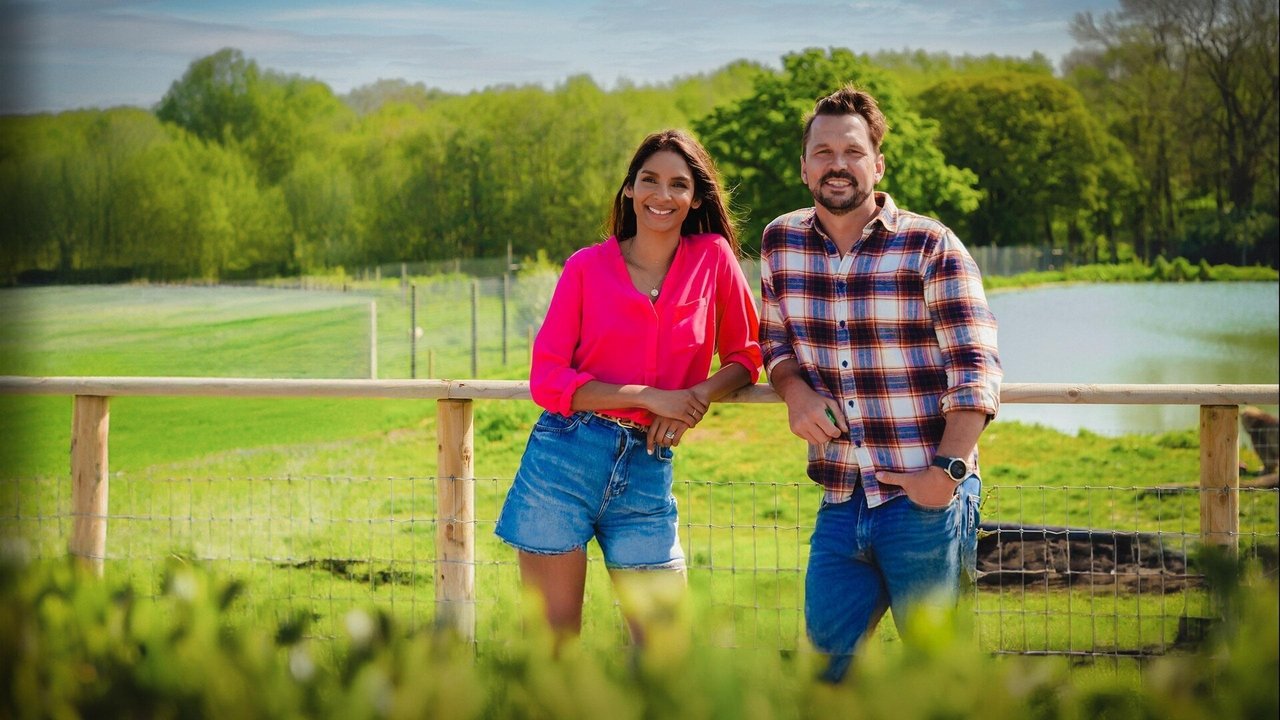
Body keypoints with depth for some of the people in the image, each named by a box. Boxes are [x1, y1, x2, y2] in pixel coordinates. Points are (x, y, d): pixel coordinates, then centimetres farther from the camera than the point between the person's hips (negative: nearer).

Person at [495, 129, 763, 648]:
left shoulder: (714, 259, 3)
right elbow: (547, 380, -4)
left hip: (647, 471, 2)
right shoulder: (587, 267, 0)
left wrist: (702, 396, -10)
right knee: (553, 645, 2)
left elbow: (745, 356, 12)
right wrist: (649, 397, -13)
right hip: (564, 460, -2)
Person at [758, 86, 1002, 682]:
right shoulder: (781, 243, 7)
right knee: (825, 661, 8)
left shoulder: (930, 247, -7)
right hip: (841, 504, 4)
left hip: (924, 499, -4)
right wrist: (794, 389, -3)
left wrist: (947, 471, -18)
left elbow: (976, 369, -9)